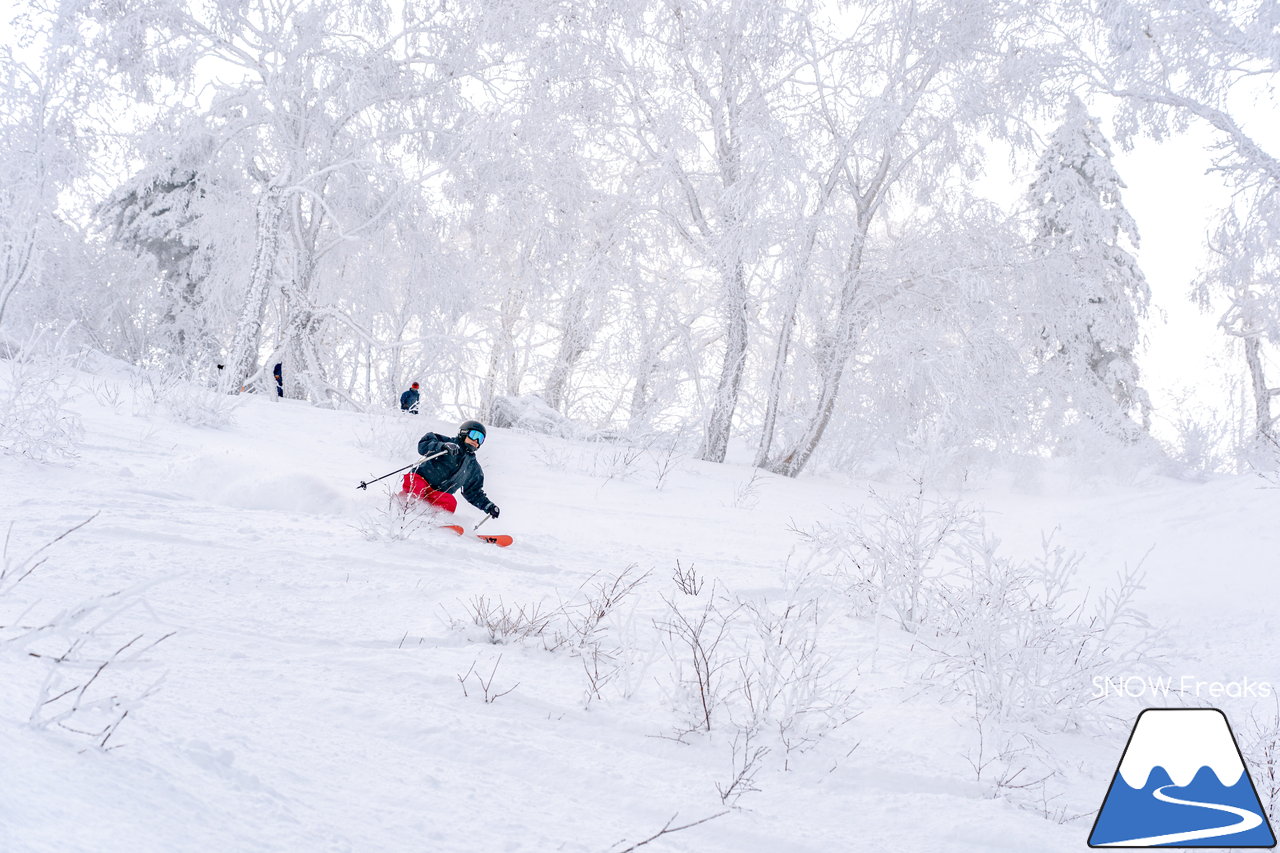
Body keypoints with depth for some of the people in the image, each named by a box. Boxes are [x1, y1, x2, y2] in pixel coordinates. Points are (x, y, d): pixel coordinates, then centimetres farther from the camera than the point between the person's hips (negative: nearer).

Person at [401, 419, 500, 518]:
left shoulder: (474, 468, 21)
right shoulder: (449, 442, 3)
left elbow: (474, 492, 28)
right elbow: (423, 444, -12)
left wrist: (488, 506, 12)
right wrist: (443, 447, -30)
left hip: (436, 495, 4)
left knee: (450, 502, -32)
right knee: (418, 489, -40)